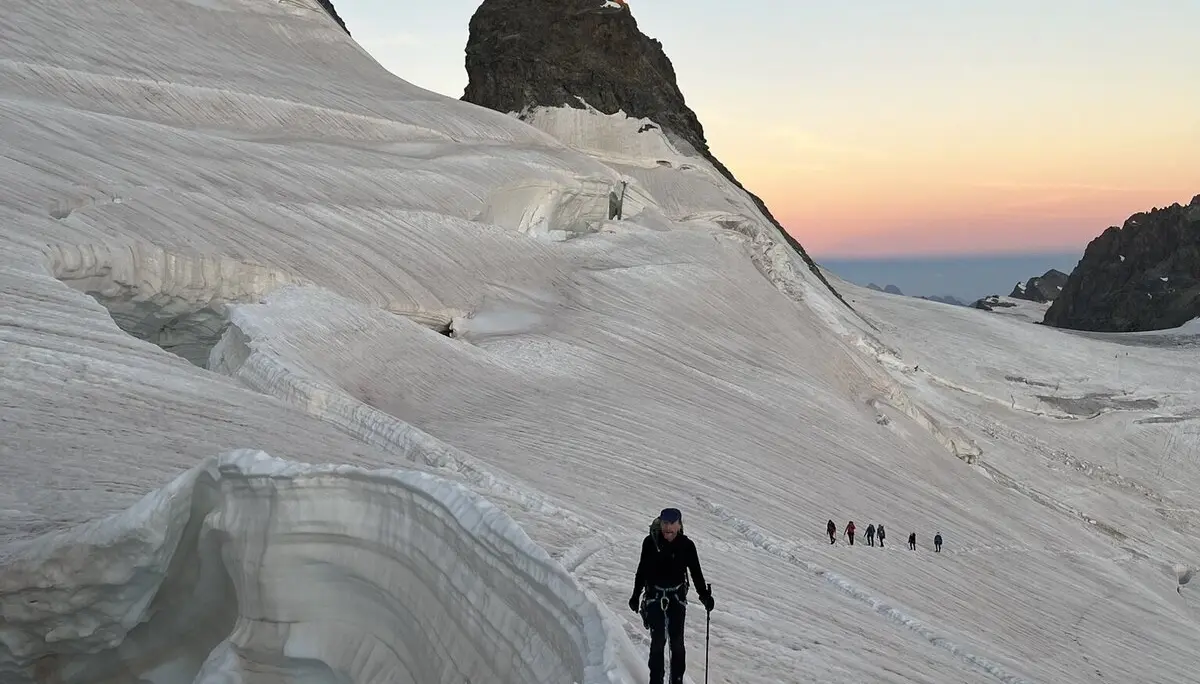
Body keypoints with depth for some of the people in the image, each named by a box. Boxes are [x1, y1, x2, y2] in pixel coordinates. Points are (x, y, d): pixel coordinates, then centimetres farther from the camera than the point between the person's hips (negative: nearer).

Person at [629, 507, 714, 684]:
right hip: (655, 595, -1)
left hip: (677, 596, 1)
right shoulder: (651, 542, -10)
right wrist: (635, 595, 6)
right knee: (658, 640, -2)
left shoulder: (686, 545, -9)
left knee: (677, 642, 2)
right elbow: (642, 570, 1)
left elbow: (696, 572, 1)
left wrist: (704, 595, -7)